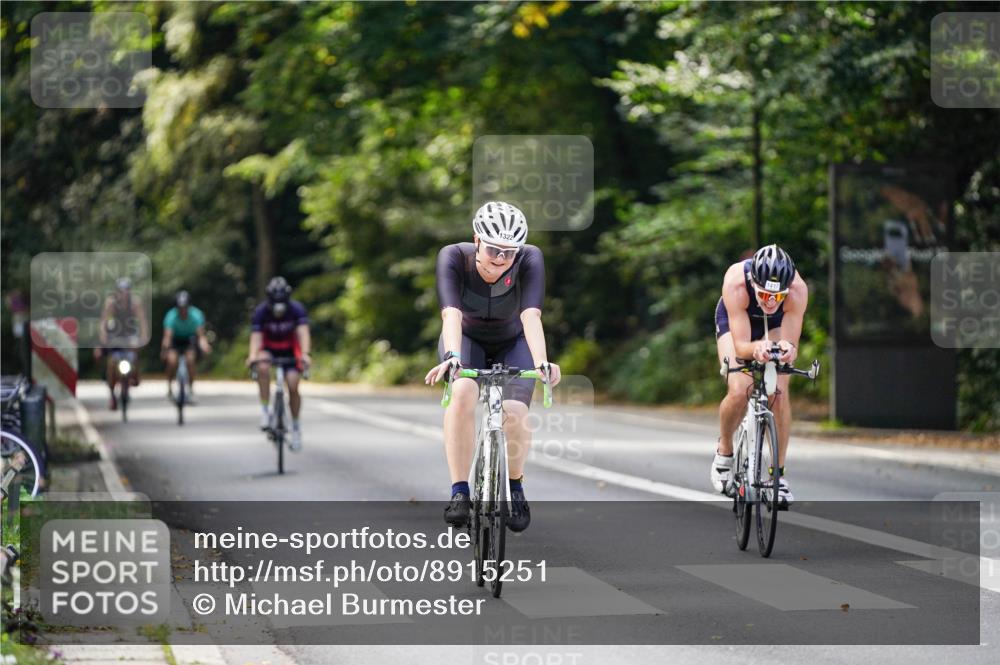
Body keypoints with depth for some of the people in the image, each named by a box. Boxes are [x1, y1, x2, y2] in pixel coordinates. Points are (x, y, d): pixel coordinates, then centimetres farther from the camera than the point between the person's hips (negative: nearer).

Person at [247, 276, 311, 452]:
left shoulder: (297, 309, -24)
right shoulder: (261, 311, -25)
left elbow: (303, 332, -34)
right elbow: (256, 337, -32)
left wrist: (305, 354, -51)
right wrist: (253, 355, -52)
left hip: (290, 349, 0)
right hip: (268, 348, 0)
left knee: (293, 387, -14)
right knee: (263, 367, -34)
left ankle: (296, 427, 7)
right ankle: (264, 411, -24)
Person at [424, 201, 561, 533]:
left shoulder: (530, 260, -29)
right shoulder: (454, 257, -29)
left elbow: (531, 316, -40)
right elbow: (451, 314, -42)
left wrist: (541, 362, -57)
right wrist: (452, 357, -60)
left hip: (512, 344, 0)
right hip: (466, 340, 0)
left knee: (514, 412, -24)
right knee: (463, 393, -33)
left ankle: (515, 487, 5)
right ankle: (459, 492, -26)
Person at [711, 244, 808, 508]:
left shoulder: (798, 289, -38)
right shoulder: (736, 282, -41)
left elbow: (792, 345, -34)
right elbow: (740, 346, -39)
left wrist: (787, 349, -58)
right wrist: (756, 348, -62)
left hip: (776, 326, 1)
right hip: (735, 320, -1)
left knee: (779, 393, -18)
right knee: (739, 392, -22)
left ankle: (778, 473, -3)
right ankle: (724, 451, 8)